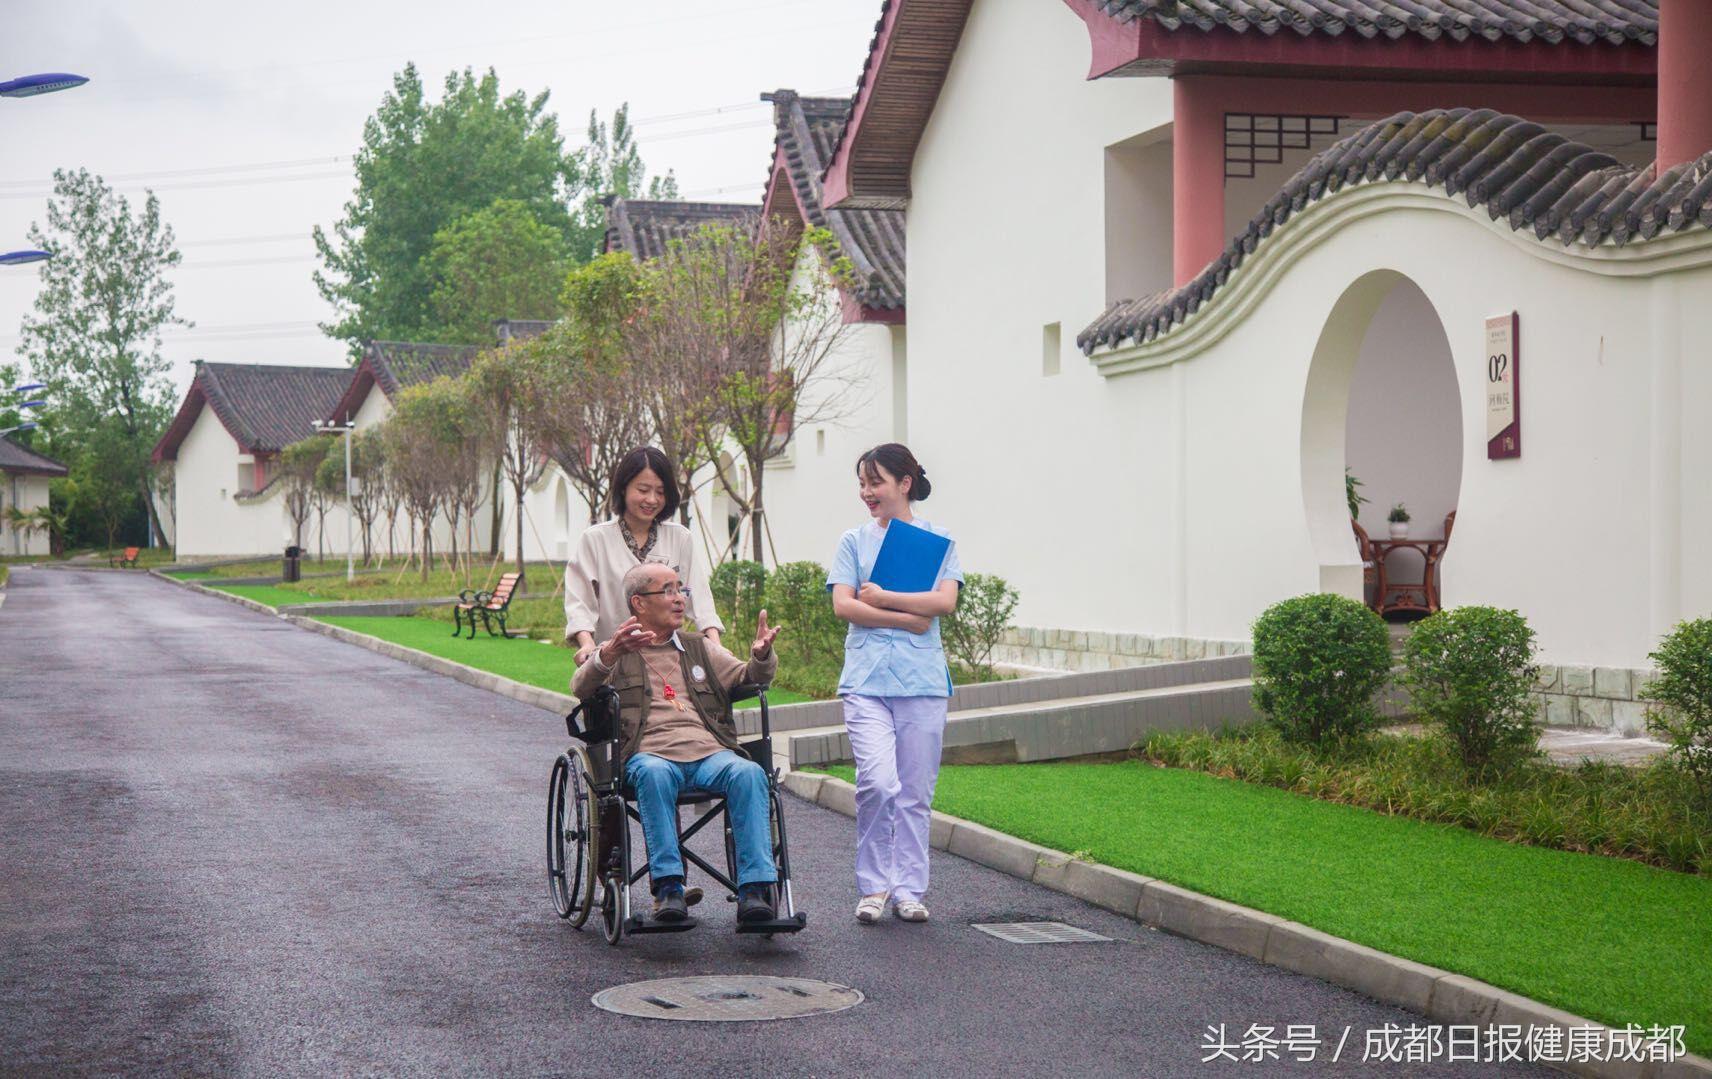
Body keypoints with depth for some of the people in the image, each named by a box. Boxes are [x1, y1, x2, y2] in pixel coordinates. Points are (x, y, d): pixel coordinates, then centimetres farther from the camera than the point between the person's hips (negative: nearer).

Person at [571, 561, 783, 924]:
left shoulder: (700, 649, 31)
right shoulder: (616, 653, 18)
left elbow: (747, 677, 21)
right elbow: (581, 687, -1)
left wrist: (761, 656, -4)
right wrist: (609, 653, -22)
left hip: (709, 751, 3)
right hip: (650, 752, -3)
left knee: (749, 773, -30)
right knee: (654, 773, -38)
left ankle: (754, 889, -35)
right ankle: (668, 887, -38)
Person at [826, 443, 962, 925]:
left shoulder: (938, 541, 10)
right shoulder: (854, 542, 12)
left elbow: (945, 601, -5)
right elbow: (843, 605, -1)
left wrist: (882, 598, -7)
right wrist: (908, 618, -8)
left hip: (922, 680, 0)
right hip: (866, 679, 0)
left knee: (915, 792, 2)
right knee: (877, 781, -15)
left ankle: (909, 889, 12)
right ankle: (873, 886, -1)